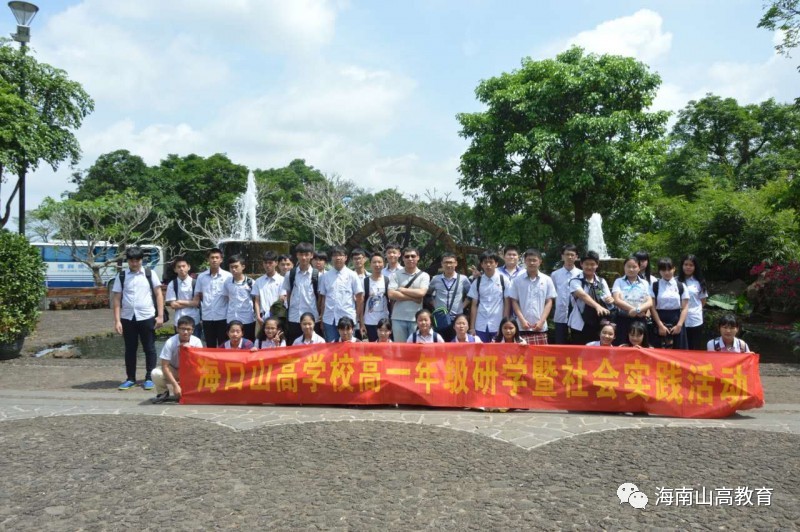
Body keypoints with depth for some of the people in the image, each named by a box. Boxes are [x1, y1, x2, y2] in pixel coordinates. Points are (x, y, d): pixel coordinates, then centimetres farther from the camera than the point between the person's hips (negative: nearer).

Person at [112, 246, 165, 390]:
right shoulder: (121, 276, 4)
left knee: (149, 348, 5)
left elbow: (158, 294, 2)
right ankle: (130, 379, 20)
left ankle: (149, 378, 15)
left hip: (147, 317, -1)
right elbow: (117, 299, 3)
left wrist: (160, 315, -5)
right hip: (127, 318, 1)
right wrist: (117, 320, -4)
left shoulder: (150, 274, 2)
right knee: (130, 349, 9)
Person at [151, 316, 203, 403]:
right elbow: (165, 366, -21)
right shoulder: (170, 342, -22)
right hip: (173, 372, -1)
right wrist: (175, 385, -28)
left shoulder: (196, 342, -17)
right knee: (156, 373, -31)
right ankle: (163, 393, 1)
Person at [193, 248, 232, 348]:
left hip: (223, 317, -2)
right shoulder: (201, 276, 6)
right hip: (207, 317, 3)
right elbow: (197, 296, 13)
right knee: (210, 346, 11)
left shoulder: (228, 276, -1)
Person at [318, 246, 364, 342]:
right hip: (329, 319, 2)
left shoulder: (352, 275, 0)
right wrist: (321, 318, 7)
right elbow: (322, 297, 9)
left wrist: (358, 317, 0)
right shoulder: (325, 276, 5)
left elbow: (360, 298, 2)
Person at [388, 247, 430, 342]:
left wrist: (402, 290, -4)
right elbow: (391, 294, -9)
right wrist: (414, 298, -10)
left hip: (416, 318, 0)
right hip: (398, 318, 0)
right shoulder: (395, 275, 3)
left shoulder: (424, 276, 4)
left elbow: (421, 293, -12)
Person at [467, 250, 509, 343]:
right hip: (480, 326, 2)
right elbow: (474, 305, 7)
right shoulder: (477, 282, 6)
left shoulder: (504, 281, 1)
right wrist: (472, 327, 2)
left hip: (498, 326, -1)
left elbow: (507, 304, 2)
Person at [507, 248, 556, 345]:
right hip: (523, 327, -1)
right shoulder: (518, 280, 3)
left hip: (541, 328, 1)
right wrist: (522, 320, -7)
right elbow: (514, 302, 4)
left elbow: (549, 302, 5)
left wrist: (541, 321, -5)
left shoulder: (547, 280, 5)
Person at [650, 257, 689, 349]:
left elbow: (685, 308, 1)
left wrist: (679, 325, -10)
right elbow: (653, 308, -3)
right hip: (660, 322, -1)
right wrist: (660, 325, -11)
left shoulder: (681, 286, 4)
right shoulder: (654, 286, 0)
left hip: (676, 322, 1)